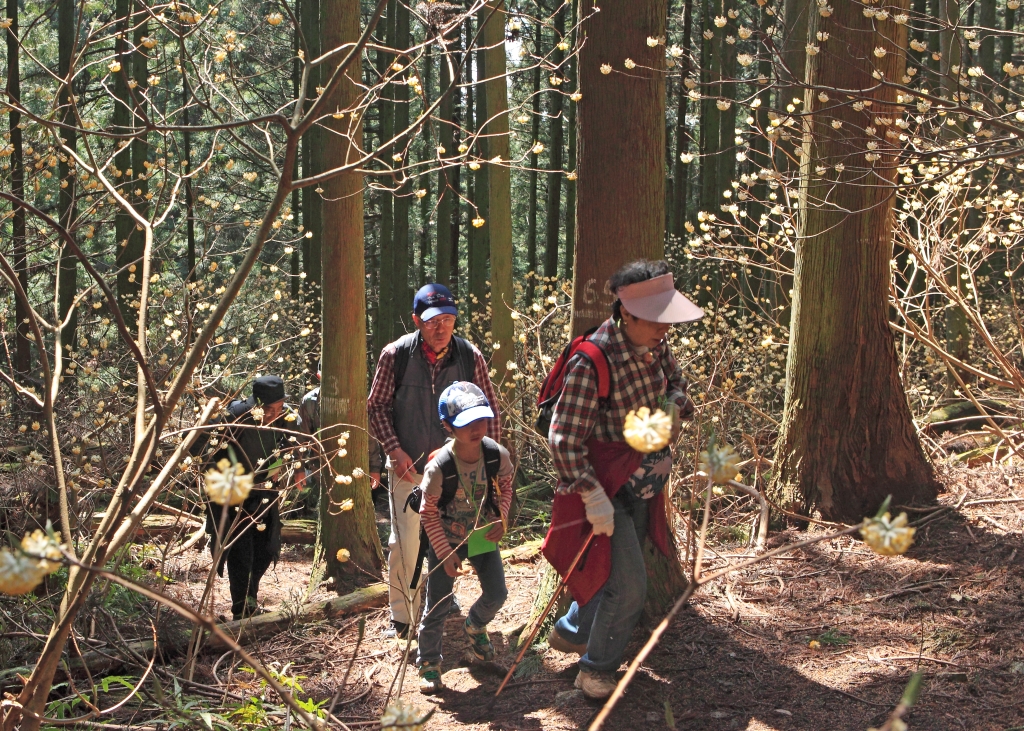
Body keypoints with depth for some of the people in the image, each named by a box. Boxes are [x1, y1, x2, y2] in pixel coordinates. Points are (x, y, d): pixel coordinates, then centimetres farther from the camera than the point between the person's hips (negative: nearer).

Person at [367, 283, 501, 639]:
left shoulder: (470, 357, -5)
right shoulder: (396, 355, -10)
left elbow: (489, 410, 3)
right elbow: (377, 406, -2)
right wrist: (394, 451, -12)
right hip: (408, 466, -2)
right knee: (405, 542, -3)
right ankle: (401, 616, 12)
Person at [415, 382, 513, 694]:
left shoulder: (497, 454, -17)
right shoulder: (439, 466, -28)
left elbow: (505, 487, 4)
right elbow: (428, 512, -16)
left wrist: (501, 518, -12)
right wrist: (445, 553, -16)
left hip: (483, 535, 4)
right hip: (446, 539, -4)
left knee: (496, 593, 9)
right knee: (438, 605, 0)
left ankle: (475, 626, 43)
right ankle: (428, 662, 19)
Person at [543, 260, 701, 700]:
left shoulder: (656, 346, -4)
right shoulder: (592, 362, -28)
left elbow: (675, 383, 17)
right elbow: (564, 439, -26)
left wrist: (673, 404, -6)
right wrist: (593, 497, -28)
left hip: (644, 479, 8)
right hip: (605, 482, -8)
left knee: (610, 571, 21)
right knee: (628, 583, -7)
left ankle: (570, 632, 45)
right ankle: (597, 669, 14)